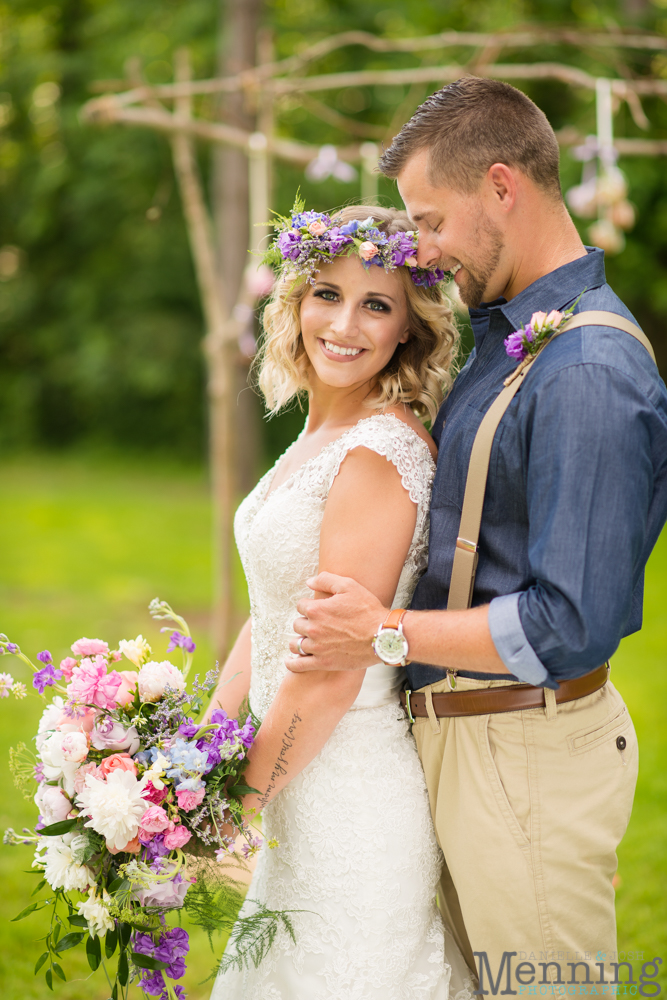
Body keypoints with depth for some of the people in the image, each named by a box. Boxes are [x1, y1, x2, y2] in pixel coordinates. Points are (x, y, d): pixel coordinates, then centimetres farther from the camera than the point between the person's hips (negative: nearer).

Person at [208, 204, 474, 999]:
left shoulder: (382, 450, -21)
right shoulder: (317, 439, 9)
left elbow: (332, 672, -22)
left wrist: (228, 812, -15)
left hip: (354, 792, -9)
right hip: (304, 781, 9)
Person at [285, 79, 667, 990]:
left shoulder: (587, 375, -22)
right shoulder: (503, 333, 8)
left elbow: (576, 624, -25)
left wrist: (388, 634, -18)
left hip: (527, 759, -9)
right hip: (456, 739, 9)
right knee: (471, 980, 18)